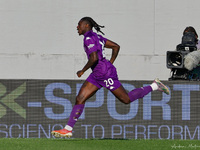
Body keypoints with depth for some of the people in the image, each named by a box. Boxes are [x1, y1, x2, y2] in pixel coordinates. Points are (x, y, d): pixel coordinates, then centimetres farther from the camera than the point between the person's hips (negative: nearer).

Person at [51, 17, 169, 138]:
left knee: (127, 99, 0)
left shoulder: (89, 38, -14)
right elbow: (116, 46, 19)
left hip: (105, 73, -10)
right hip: (97, 75, 10)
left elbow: (94, 58, -25)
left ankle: (154, 86, 12)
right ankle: (68, 129, 1)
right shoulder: (96, 37, 15)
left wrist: (82, 71, -12)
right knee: (80, 99, 2)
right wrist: (110, 63, 20)